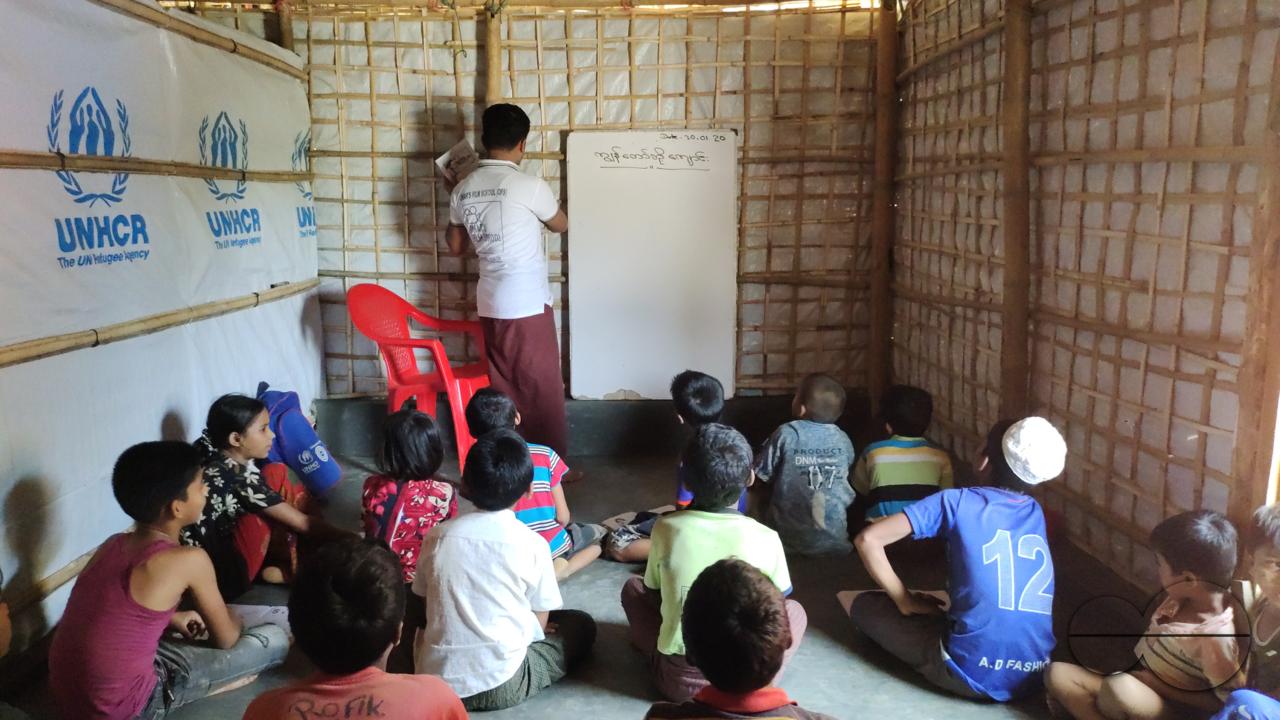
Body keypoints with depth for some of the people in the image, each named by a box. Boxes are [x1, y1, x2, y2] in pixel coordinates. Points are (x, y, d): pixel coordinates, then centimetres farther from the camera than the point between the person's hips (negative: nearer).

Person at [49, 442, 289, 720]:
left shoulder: (113, 544, 4)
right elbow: (226, 639, -1)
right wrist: (233, 621, 20)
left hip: (68, 694, 7)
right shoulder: (190, 560, -16)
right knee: (275, 640, -4)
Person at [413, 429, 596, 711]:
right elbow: (539, 623, -3)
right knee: (582, 626, 16)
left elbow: (423, 602, 9)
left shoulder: (437, 536, -3)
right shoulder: (533, 544, -11)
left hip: (434, 681, 3)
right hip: (500, 687, -3)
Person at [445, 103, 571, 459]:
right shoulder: (530, 186, -13)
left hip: (491, 303, 6)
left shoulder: (464, 189, 4)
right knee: (544, 389, 5)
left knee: (502, 388, 15)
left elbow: (456, 246, 17)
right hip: (528, 304, -6)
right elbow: (561, 224, 6)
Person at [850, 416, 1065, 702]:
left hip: (973, 675, -6)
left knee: (863, 606, 12)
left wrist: (906, 602, 2)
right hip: (1032, 679, 6)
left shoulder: (957, 501, -5)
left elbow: (868, 539, -9)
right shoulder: (1036, 513, 11)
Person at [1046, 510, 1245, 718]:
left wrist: (1163, 688, -17)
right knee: (1057, 673, -7)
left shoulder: (1215, 636, -25)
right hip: (1140, 681, 9)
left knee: (1118, 687, -40)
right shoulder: (1189, 595, -1)